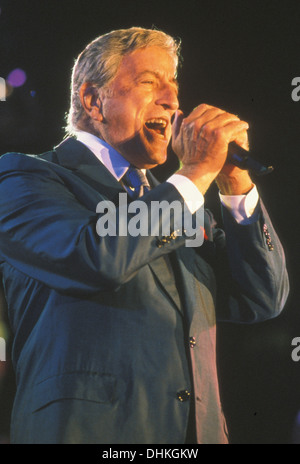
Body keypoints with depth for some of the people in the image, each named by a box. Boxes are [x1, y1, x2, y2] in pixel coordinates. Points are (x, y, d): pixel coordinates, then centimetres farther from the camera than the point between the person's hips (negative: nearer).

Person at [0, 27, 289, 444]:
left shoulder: (176, 199, 17)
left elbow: (263, 300, 10)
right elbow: (98, 259, -20)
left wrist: (235, 182, 1)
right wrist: (196, 173, -10)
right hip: (90, 430, -5)